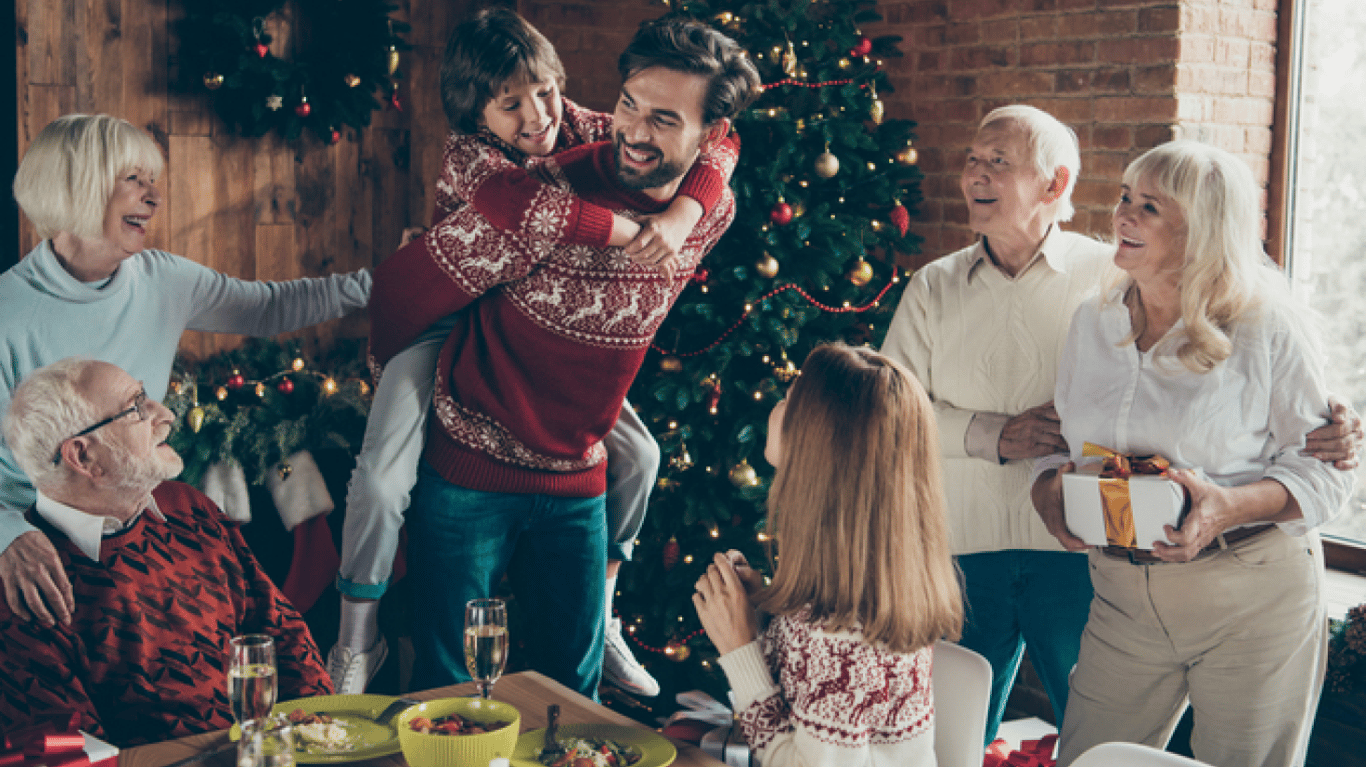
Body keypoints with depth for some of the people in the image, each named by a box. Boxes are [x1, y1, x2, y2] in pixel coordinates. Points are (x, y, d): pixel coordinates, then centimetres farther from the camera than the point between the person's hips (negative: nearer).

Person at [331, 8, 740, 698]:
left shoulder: (585, 130, -14)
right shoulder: (467, 150, -26)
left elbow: (716, 143, -17)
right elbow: (512, 204, -51)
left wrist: (678, 219, -37)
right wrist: (631, 232, -48)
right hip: (448, 327, -4)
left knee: (636, 454, -1)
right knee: (381, 483, -19)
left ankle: (597, 621, 19)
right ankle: (356, 642, 6)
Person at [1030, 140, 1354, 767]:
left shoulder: (1268, 327, -9)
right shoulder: (1093, 321, 6)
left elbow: (1326, 466, -6)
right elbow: (1063, 438, 15)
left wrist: (1230, 506, -23)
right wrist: (1050, 487, -8)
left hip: (1252, 602, -4)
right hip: (1124, 597, 4)